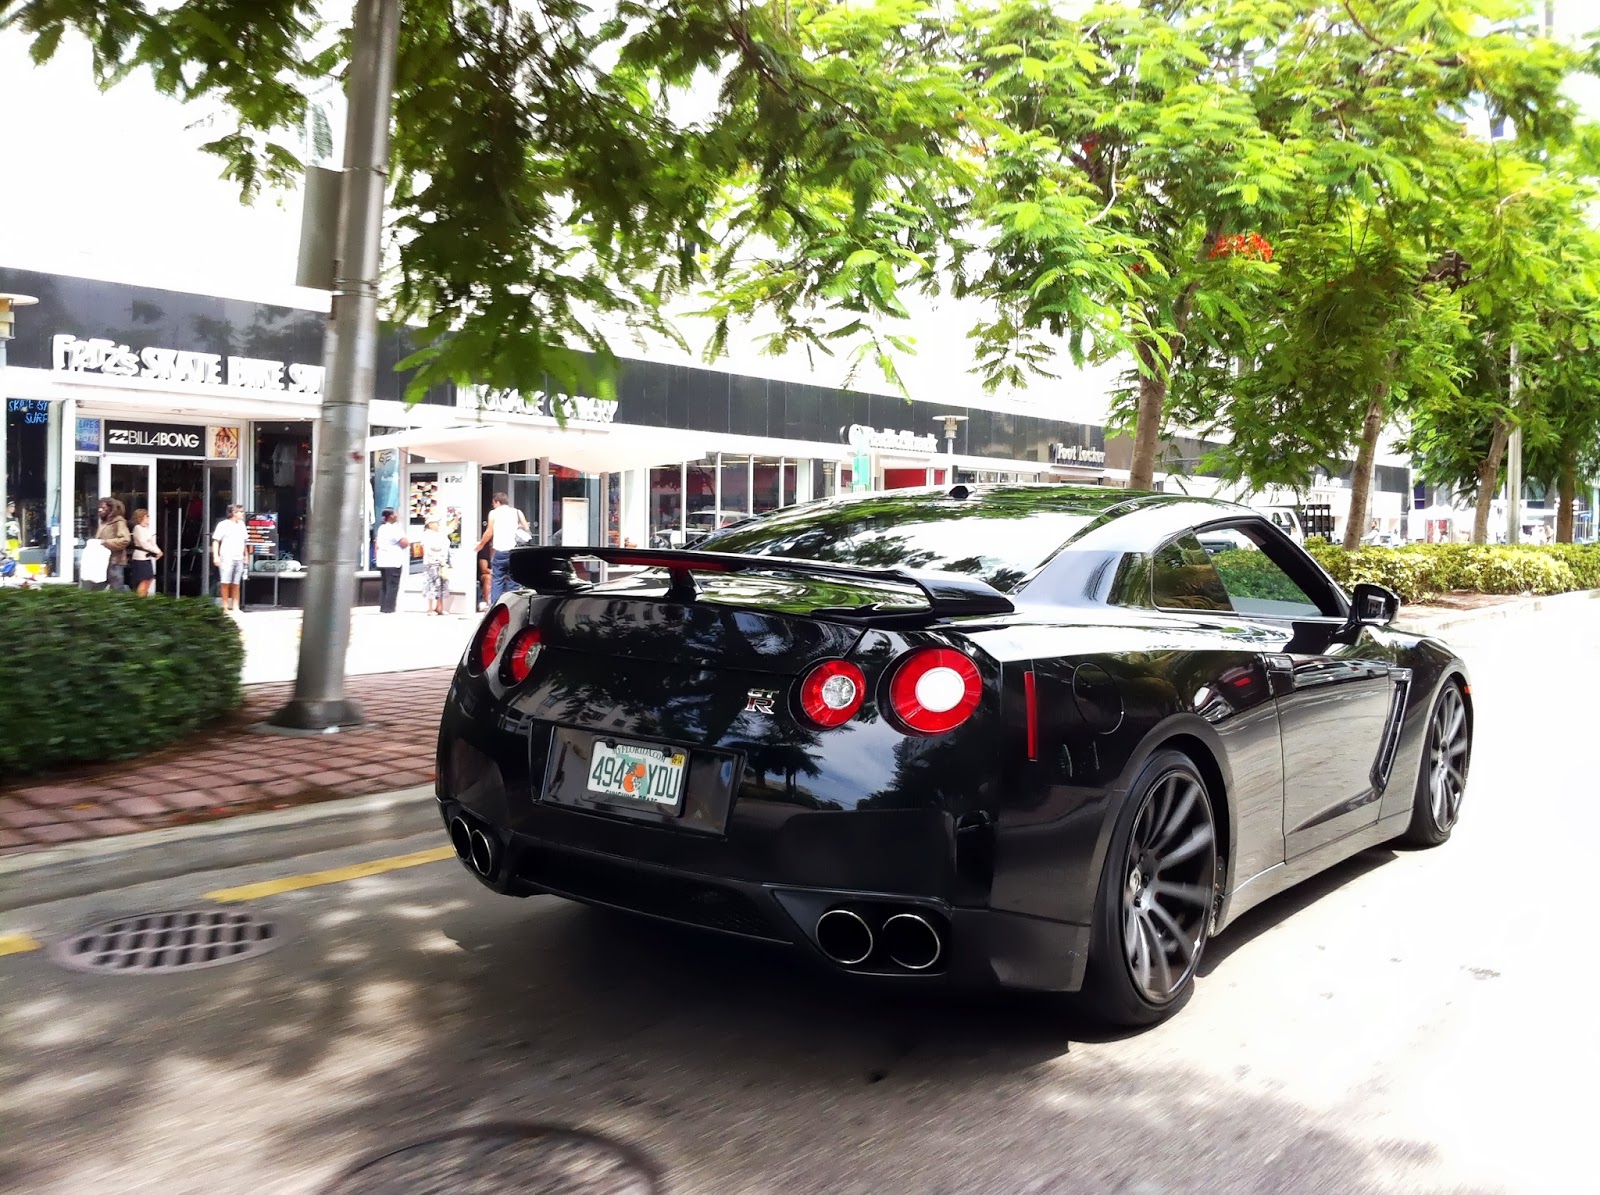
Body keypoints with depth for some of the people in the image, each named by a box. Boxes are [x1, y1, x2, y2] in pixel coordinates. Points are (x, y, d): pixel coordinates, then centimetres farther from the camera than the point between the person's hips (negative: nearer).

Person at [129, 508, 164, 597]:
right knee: (143, 580, -9)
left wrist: (158, 551, -6)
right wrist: (157, 551, -12)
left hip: (147, 557, 9)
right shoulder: (138, 528, -10)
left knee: (150, 578, 11)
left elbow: (152, 543, 12)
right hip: (140, 557, -9)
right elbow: (144, 544, -15)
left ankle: (143, 596, 18)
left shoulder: (146, 529, 15)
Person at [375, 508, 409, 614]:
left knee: (385, 585, 15)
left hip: (382, 561, 8)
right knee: (392, 586, -4)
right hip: (393, 562, -8)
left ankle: (382, 608, 15)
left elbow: (378, 545, 18)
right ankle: (389, 609, -6)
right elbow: (405, 543, -19)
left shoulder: (381, 528, 12)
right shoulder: (394, 528, -14)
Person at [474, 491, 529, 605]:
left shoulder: (493, 513, 5)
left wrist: (480, 544, 19)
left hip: (499, 551, -2)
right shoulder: (517, 512, 10)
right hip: (514, 551, 2)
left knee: (496, 580, 3)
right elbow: (526, 528, 4)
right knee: (513, 580, 7)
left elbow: (489, 532, 4)